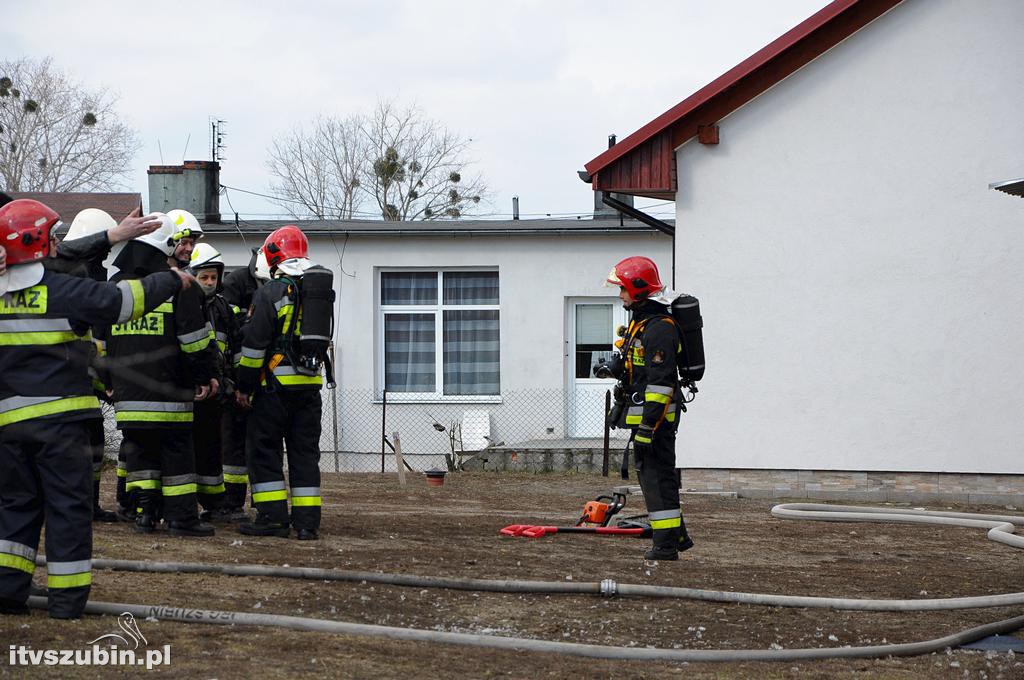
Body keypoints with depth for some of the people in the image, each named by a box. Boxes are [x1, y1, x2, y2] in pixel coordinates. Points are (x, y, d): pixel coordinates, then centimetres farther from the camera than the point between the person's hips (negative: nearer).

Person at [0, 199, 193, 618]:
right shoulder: (63, 291, -11)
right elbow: (124, 300, -10)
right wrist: (172, 281, 5)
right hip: (58, 415, -5)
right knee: (68, 504, 2)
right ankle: (67, 597, 3)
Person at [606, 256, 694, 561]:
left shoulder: (659, 328, -18)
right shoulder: (639, 322, 16)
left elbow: (660, 381, -23)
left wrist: (648, 426, -26)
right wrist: (622, 405, 31)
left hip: (656, 414, -11)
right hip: (643, 411, 11)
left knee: (656, 476, -8)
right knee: (651, 473, 16)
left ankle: (666, 545, -5)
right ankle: (677, 535, 25)